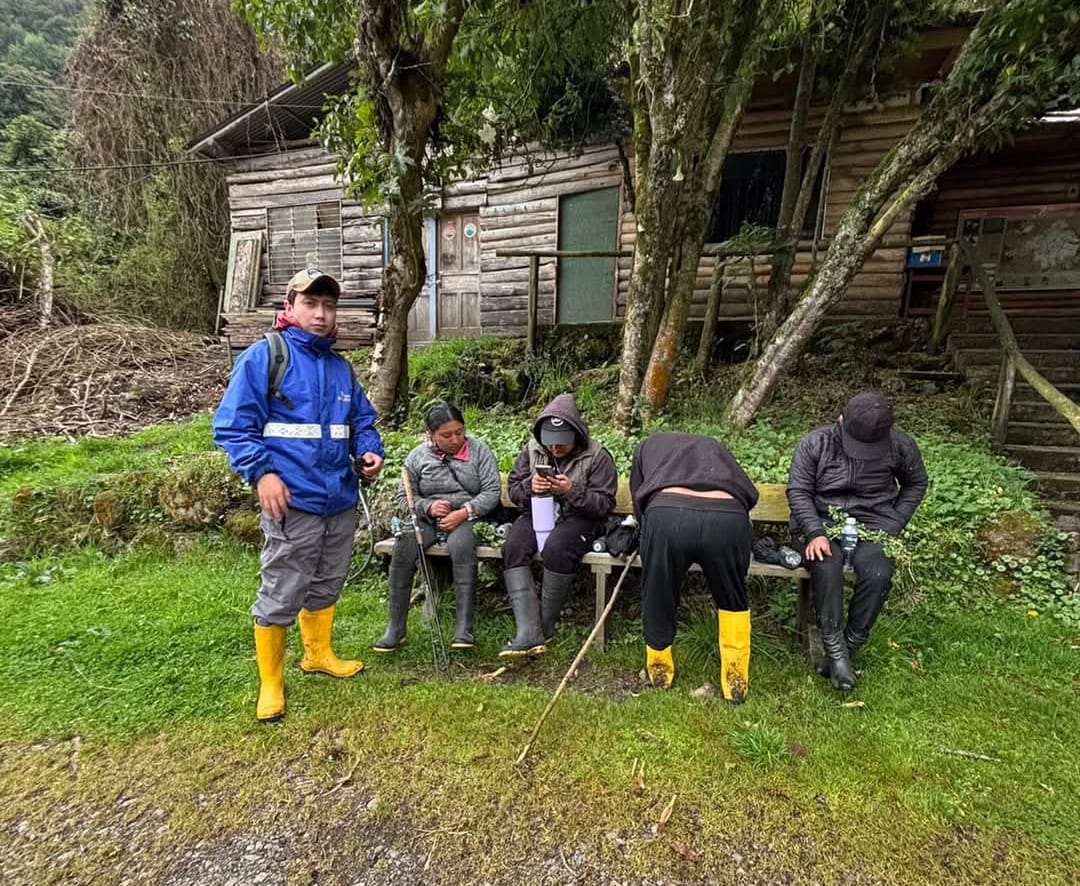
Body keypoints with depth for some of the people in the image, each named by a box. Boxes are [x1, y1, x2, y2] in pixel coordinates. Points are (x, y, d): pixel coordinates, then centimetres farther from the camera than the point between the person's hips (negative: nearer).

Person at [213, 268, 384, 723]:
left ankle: (318, 654, 41)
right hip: (293, 499, -6)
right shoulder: (263, 355, -6)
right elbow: (233, 424, -9)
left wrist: (370, 451, -1)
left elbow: (362, 420, 19)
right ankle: (270, 683, 22)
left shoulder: (341, 367, 13)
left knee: (326, 585, 20)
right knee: (281, 595, 2)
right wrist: (262, 472, -20)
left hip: (341, 499, 7)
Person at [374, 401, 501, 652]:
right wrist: (428, 507, -10)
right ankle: (395, 627, -15)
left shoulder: (478, 450, 2)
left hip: (468, 516, -2)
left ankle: (464, 625, -31)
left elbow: (492, 491, -3)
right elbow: (404, 496, 11)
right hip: (427, 517, 3)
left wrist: (464, 513, -17)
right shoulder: (417, 457, 7)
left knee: (461, 544, -36)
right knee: (403, 548, -27)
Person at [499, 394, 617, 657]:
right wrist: (529, 486, -15)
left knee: (556, 548, -35)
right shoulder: (531, 449, 5)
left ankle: (545, 626, -16)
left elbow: (605, 504, -9)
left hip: (577, 518, -3)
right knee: (513, 548, -26)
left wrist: (572, 491, -24)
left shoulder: (597, 456, -7)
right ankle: (527, 633, -29)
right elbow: (512, 489, 8)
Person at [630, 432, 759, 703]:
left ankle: (659, 674, 42)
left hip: (666, 516, -1)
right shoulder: (716, 447, 40)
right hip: (729, 518, 2)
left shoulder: (648, 445, 35)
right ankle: (736, 685, 37)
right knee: (733, 602, 28)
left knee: (657, 601, 23)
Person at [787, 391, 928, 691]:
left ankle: (848, 646, -11)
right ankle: (835, 649, -20)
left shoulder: (900, 445, -2)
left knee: (879, 575, -28)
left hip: (872, 524, 2)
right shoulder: (815, 443, -7)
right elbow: (798, 491, -6)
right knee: (826, 568, -32)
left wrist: (892, 527, 2)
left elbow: (915, 485, 14)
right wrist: (815, 533, -20)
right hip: (823, 522, -1)